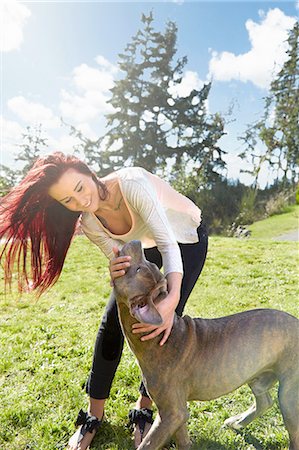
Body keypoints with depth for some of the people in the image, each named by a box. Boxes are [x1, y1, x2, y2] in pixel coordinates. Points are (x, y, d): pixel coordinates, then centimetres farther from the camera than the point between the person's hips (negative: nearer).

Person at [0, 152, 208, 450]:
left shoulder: (132, 183, -37)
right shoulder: (89, 224, -19)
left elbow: (168, 243, -39)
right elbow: (124, 271, -22)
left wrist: (171, 299, -53)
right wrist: (116, 274, -47)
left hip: (186, 239, -4)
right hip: (146, 245, 4)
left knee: (163, 325, -13)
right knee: (113, 320, -5)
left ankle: (143, 409, 11)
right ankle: (94, 415, 13)